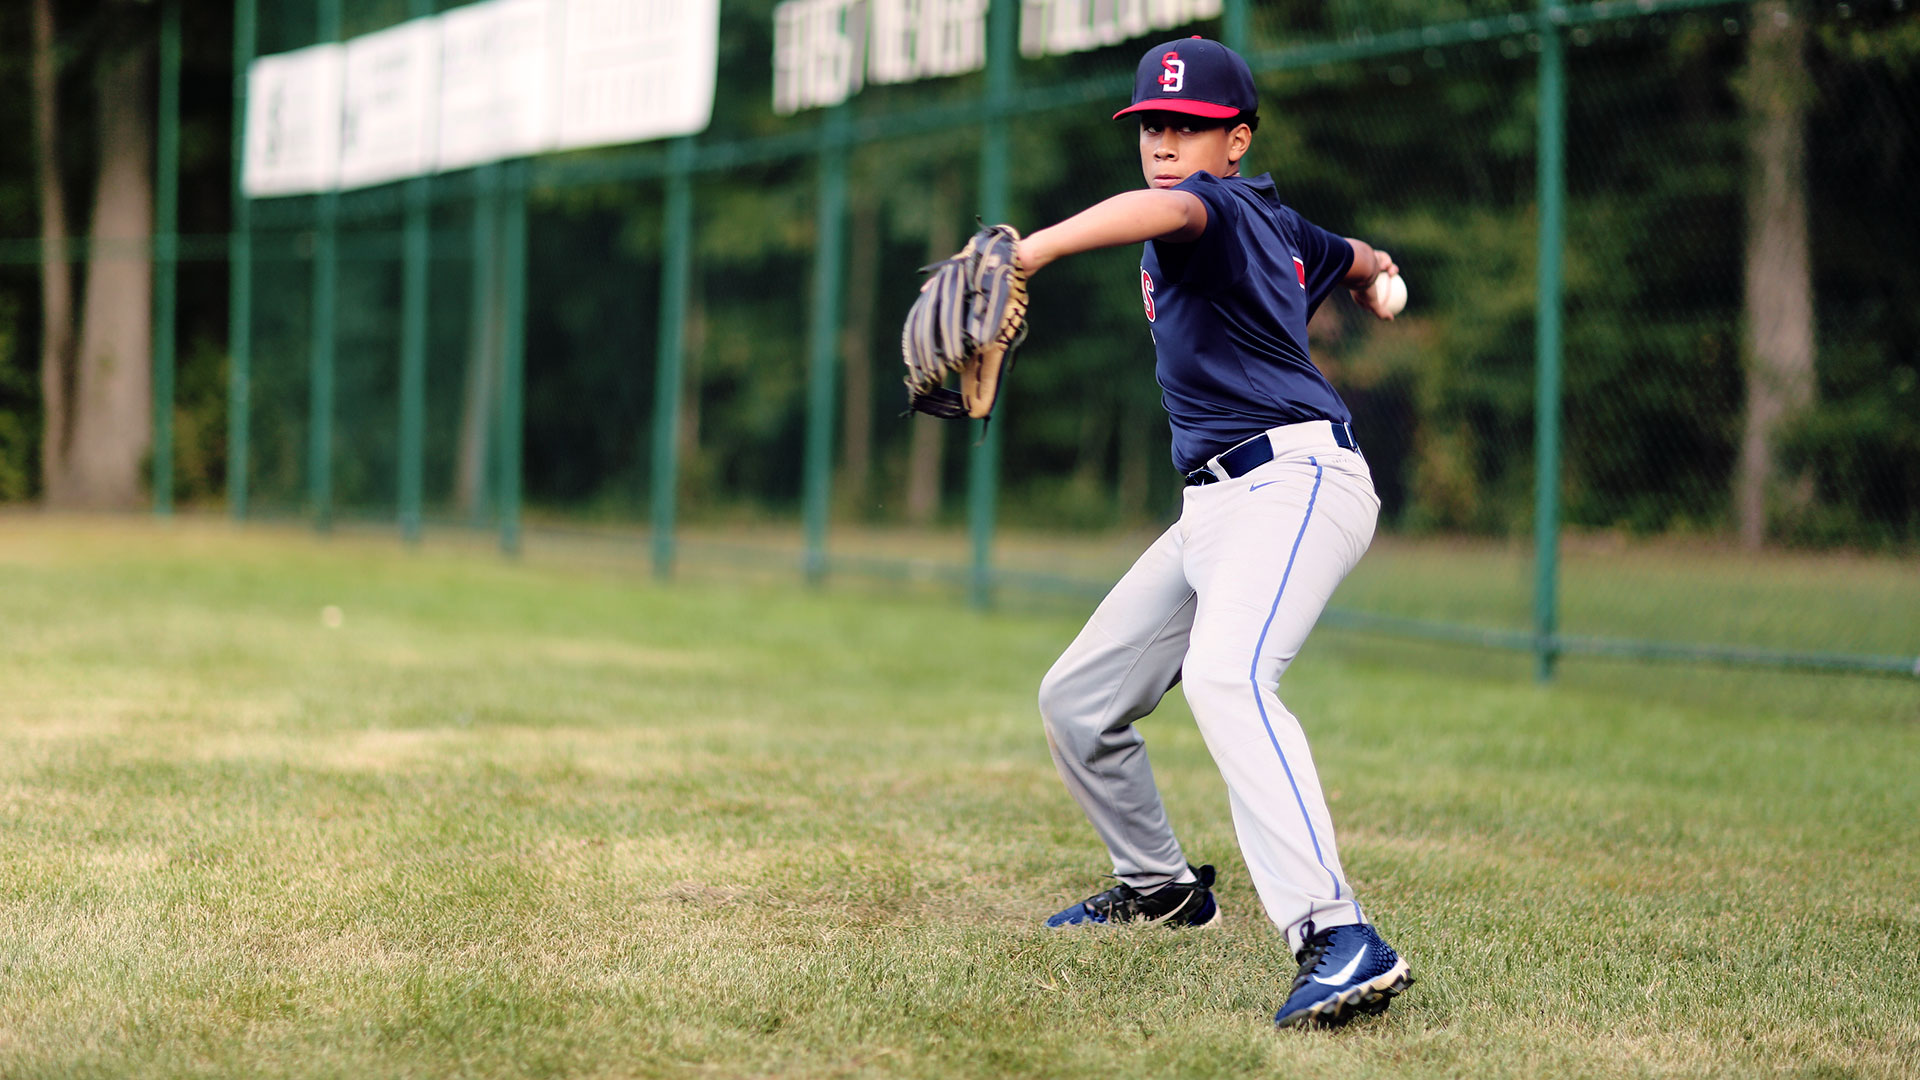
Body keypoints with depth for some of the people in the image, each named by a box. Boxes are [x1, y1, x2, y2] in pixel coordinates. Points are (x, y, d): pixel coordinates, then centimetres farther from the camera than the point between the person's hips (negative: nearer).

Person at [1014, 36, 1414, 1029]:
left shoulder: (1230, 209, -9)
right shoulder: (1278, 229, 20)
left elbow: (1169, 210, -34)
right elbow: (1349, 259, 41)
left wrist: (1037, 247, -52)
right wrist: (1370, 273, 68)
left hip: (1294, 477, -11)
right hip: (1215, 505, 11)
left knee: (1225, 675, -37)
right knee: (1076, 699, 16)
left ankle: (1338, 940, -49)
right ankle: (1160, 886, 39)